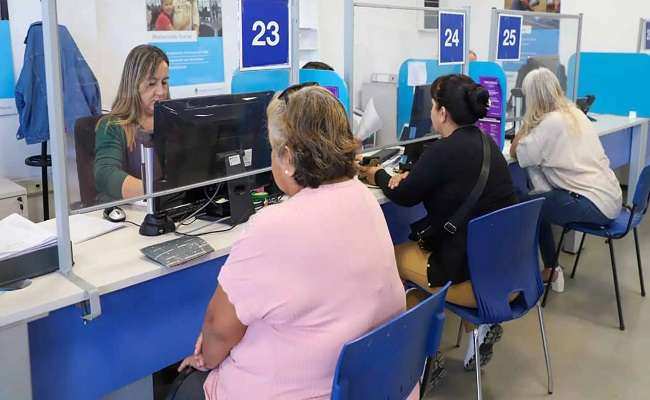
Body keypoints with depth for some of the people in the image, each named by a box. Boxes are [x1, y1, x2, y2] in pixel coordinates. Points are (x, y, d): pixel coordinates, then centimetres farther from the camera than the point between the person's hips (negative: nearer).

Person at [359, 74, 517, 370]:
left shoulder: (443, 151, -19)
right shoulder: (486, 144, 6)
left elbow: (404, 197, -4)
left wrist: (378, 176, 15)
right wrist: (411, 177, 8)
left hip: (476, 278, -7)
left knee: (394, 255, 14)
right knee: (417, 243, 27)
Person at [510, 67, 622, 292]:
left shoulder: (551, 122, -17)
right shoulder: (574, 112, 10)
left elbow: (516, 153, -11)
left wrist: (528, 121, -4)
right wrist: (532, 123, 12)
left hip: (595, 204, -9)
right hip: (608, 196, 9)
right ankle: (549, 270, 25)